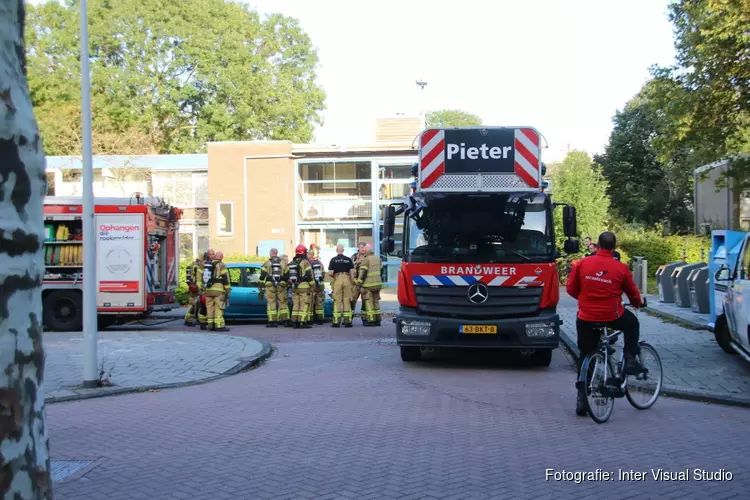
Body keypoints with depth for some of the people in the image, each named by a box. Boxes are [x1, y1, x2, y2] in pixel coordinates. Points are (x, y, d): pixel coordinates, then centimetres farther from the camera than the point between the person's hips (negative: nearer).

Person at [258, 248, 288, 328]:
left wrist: (261, 290, 3)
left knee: (271, 303, 0)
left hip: (270, 286, -2)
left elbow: (262, 277, 0)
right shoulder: (283, 263, 8)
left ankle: (272, 321, -3)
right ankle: (285, 319, 8)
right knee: (283, 303, 9)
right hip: (281, 286, 2)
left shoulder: (266, 264, 2)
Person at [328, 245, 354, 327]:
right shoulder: (348, 259, 5)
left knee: (337, 301, 2)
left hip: (337, 280, -1)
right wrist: (352, 281, 8)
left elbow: (330, 273, -6)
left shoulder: (333, 260, 0)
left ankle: (336, 322, 0)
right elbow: (352, 272, 1)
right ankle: (347, 321, 4)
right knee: (347, 300, 6)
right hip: (347, 279, 2)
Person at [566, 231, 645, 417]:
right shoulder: (620, 268, -6)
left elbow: (570, 288, 4)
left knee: (585, 357, 14)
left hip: (586, 319, 2)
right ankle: (630, 360, 22)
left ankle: (582, 399, 12)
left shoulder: (582, 264, -4)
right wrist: (638, 304, 30)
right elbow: (633, 292, 7)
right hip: (612, 317, -2)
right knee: (632, 323, 31)